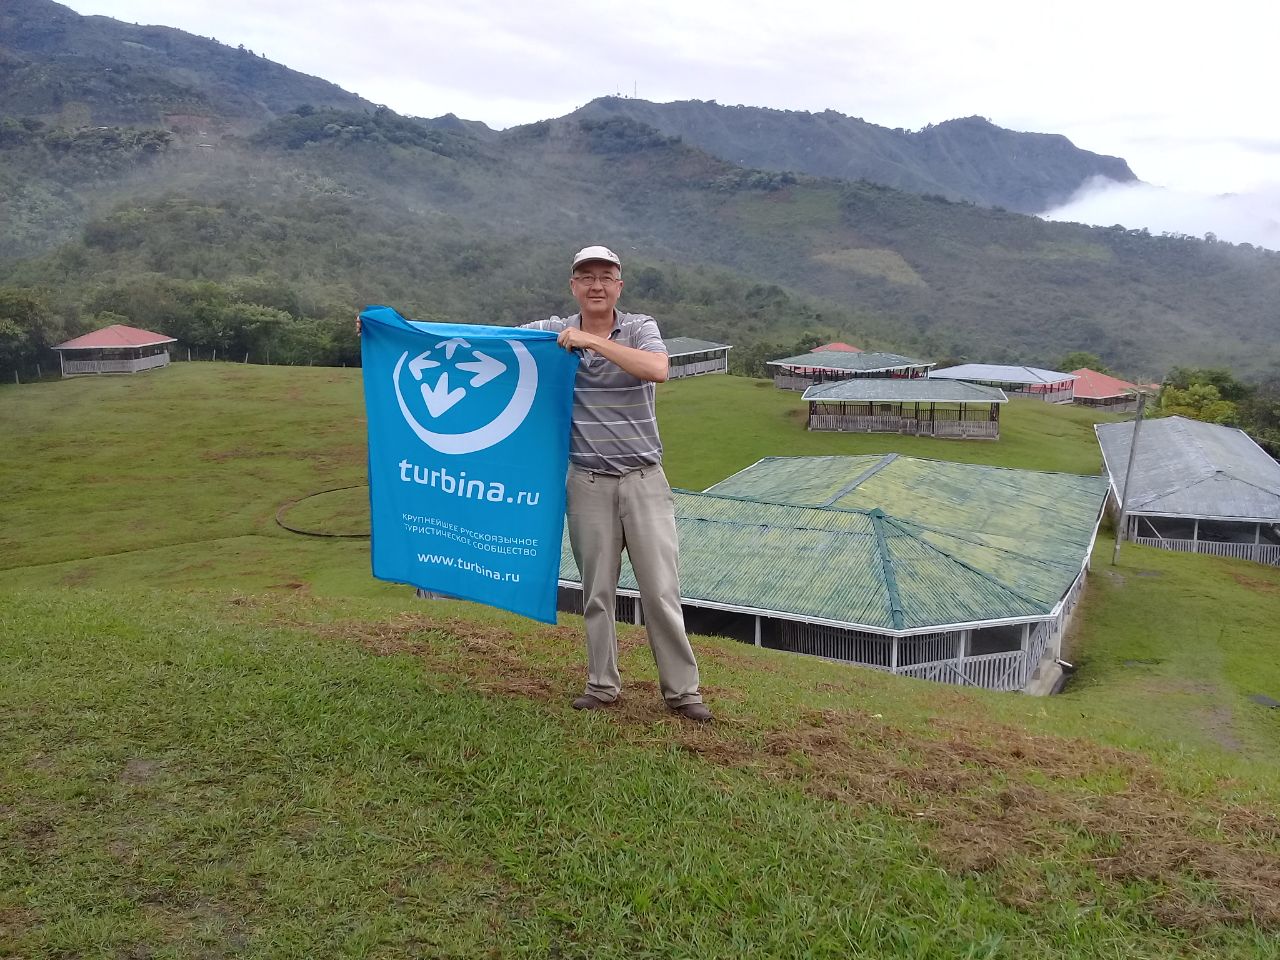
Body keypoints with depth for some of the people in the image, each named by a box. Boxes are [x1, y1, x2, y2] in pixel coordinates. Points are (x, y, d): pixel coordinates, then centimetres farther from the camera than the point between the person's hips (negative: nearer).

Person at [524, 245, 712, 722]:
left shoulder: (641, 327, -1)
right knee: (597, 591, 9)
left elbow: (657, 369, -22)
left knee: (661, 590, 1)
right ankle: (602, 684, 23)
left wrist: (593, 341, -23)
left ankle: (682, 689, 12)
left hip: (644, 479, -1)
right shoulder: (554, 332, 3)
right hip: (588, 483, 1)